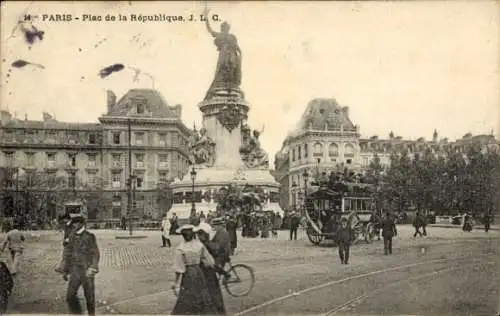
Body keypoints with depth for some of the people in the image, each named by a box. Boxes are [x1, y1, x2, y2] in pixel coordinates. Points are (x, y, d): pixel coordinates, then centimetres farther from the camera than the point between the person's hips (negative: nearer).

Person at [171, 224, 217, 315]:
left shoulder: (180, 248, -17)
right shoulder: (200, 245, -8)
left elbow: (179, 270, -16)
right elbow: (210, 262, -3)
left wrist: (176, 285, -10)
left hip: (187, 276, -3)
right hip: (199, 273, 3)